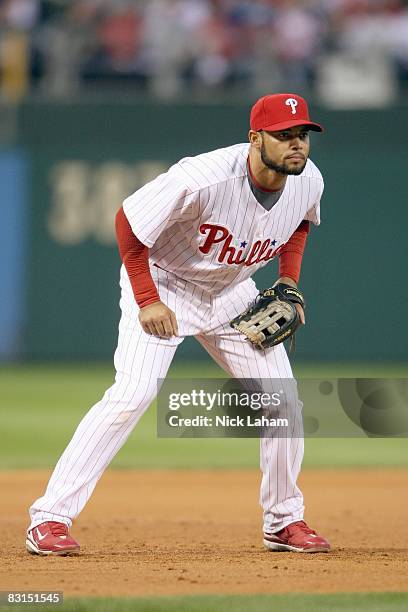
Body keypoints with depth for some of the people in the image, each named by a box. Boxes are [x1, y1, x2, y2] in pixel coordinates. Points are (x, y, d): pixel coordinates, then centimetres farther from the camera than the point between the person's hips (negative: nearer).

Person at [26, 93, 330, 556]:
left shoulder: (309, 182, -14)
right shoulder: (203, 179, -35)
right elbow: (128, 221, -24)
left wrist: (289, 281, -1)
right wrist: (147, 302, -24)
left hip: (232, 293, 6)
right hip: (163, 283, -6)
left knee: (283, 401, -1)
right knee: (132, 395, -21)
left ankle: (284, 522, 18)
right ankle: (50, 518, -18)